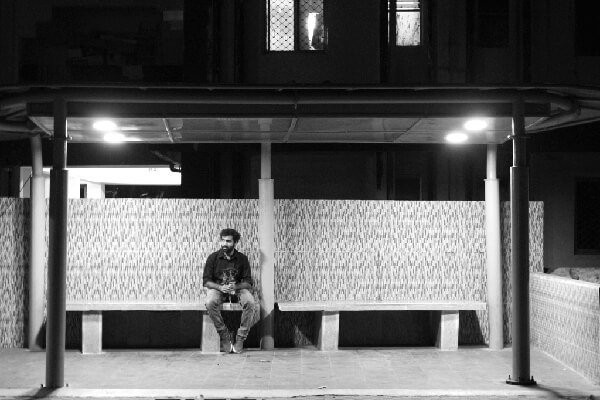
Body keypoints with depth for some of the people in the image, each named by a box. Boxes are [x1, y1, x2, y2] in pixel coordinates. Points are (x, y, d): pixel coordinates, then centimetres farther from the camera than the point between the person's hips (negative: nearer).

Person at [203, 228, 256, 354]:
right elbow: (206, 281, -5)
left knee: (250, 302, -32)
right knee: (210, 302, -35)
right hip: (217, 288, 0)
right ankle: (224, 337, -24)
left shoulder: (242, 258, -1)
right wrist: (220, 287, -24)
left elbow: (248, 282, -3)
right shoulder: (213, 257, -3)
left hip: (238, 288, 1)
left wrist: (235, 287, -25)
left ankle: (240, 338, -24)